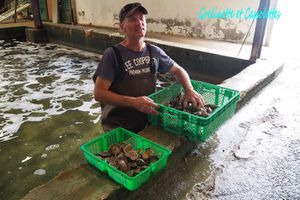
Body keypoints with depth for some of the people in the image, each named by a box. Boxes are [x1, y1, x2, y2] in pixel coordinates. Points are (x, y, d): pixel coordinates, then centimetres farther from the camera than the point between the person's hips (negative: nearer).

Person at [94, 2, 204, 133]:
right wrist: (134, 102, -26)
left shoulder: (154, 52, 1)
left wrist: (189, 90, -4)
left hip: (148, 120, 4)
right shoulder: (113, 54, -12)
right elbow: (99, 93, -16)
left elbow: (178, 70, 15)